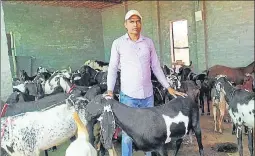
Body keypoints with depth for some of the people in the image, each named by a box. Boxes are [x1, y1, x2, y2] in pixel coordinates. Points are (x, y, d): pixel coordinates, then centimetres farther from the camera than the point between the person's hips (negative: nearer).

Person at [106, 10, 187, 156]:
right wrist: (110, 91, -7)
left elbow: (156, 67, 10)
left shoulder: (148, 42, 6)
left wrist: (169, 87, 7)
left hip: (148, 95, 3)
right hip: (128, 95, -3)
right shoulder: (118, 43, -1)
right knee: (127, 134, 3)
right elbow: (113, 69, 2)